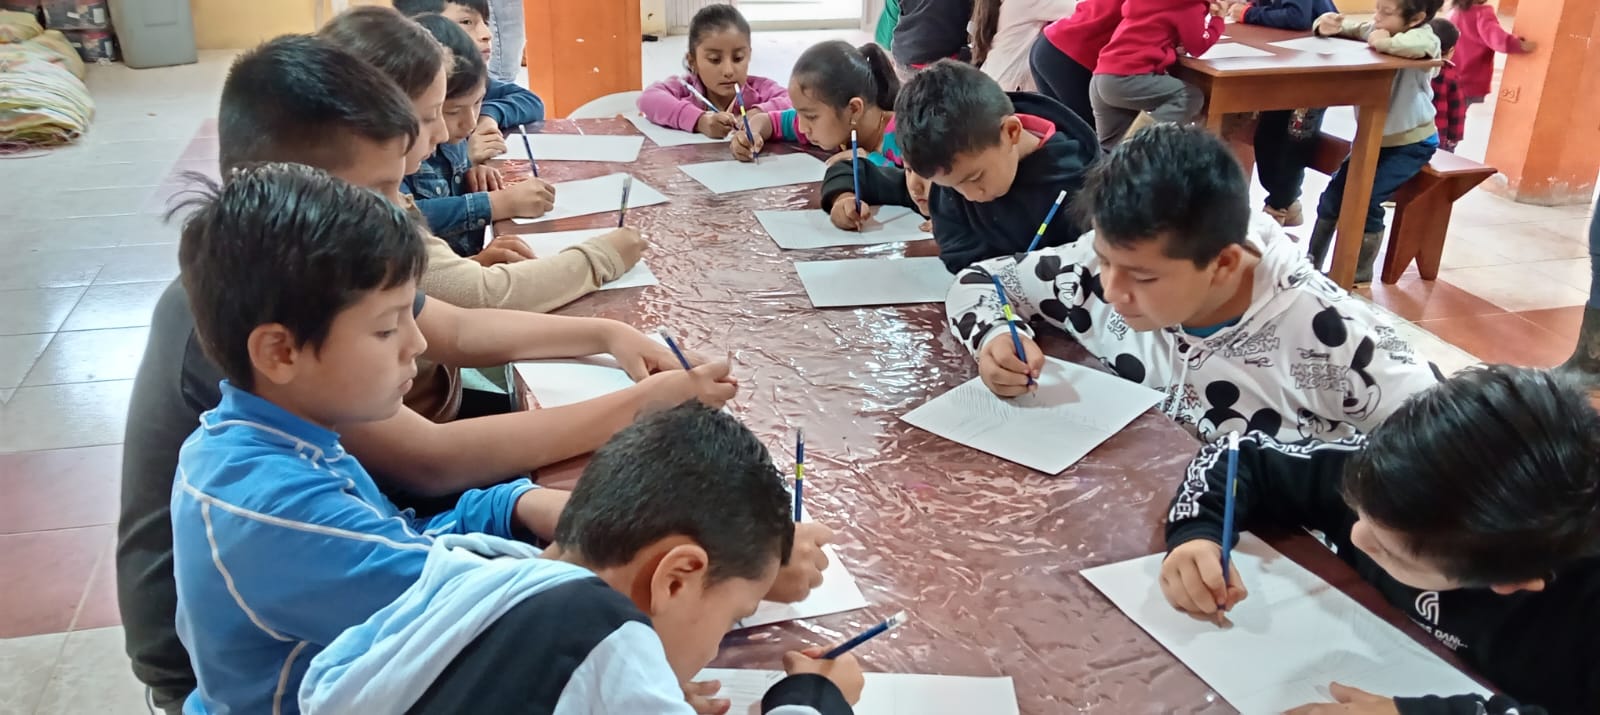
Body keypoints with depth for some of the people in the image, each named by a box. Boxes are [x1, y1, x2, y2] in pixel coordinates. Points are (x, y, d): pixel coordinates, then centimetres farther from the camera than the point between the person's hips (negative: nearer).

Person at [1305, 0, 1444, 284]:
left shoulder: (1426, 38, -22)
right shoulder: (1375, 30, -2)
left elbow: (1417, 46, -47)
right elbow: (1342, 27, 7)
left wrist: (1385, 44, -30)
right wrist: (1327, 25, -17)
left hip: (1411, 143, -7)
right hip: (1372, 136, 7)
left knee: (1365, 200, -18)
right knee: (1334, 193, 4)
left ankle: (1360, 278, -2)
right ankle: (1311, 263, 17)